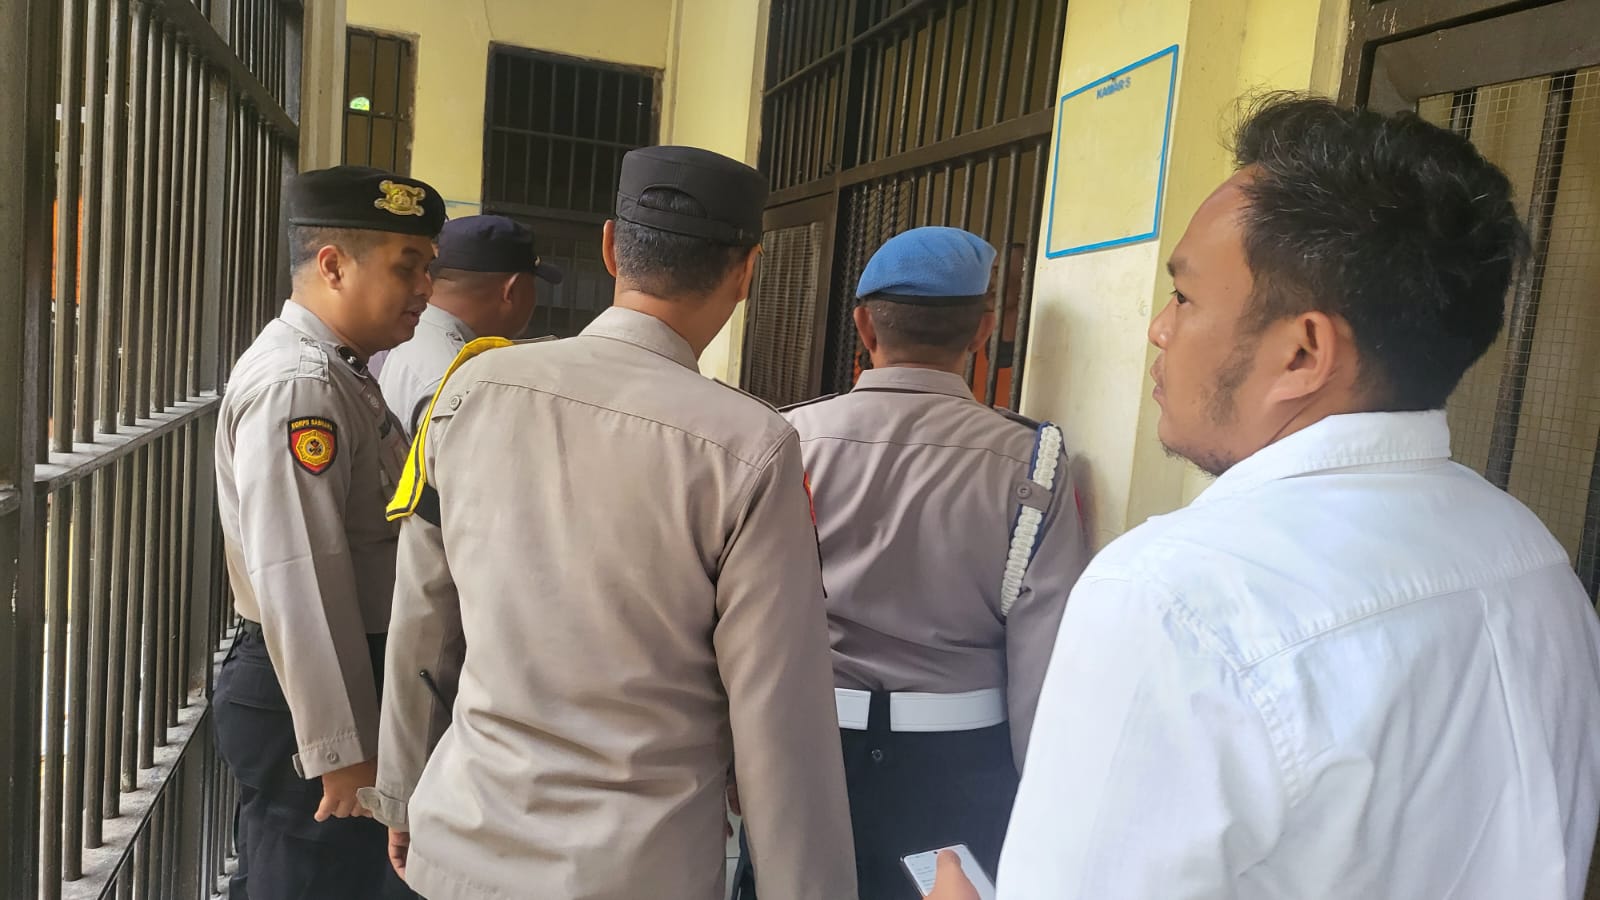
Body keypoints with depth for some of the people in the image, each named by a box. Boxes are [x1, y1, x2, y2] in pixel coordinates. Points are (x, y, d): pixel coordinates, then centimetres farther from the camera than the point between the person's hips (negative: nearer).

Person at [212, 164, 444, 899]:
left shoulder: (336, 371, 10)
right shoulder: (299, 385, -22)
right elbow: (297, 583, -26)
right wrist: (342, 747, -22)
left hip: (341, 678, 10)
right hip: (306, 696, -10)